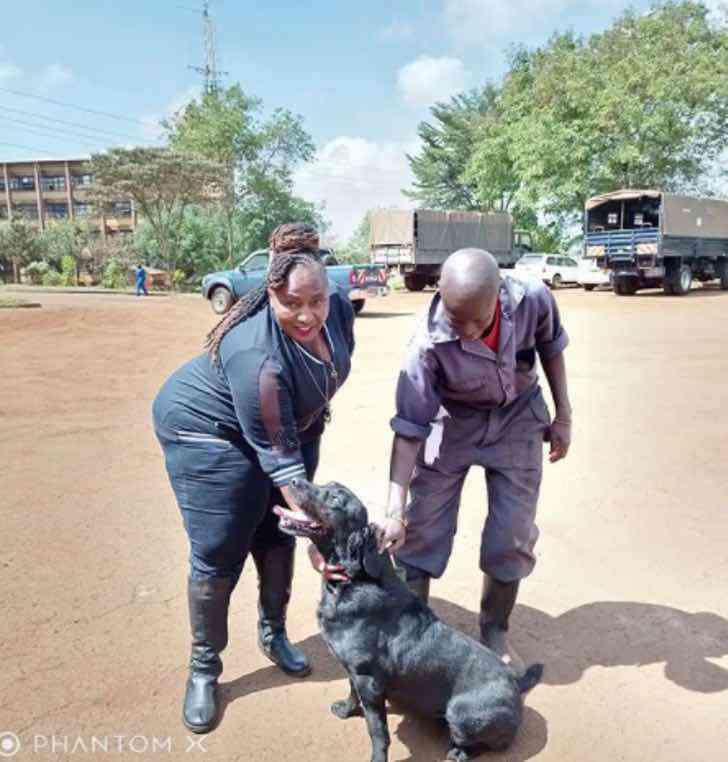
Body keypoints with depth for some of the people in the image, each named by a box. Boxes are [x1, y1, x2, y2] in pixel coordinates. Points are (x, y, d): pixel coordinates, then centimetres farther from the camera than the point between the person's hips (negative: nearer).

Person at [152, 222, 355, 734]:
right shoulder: (257, 356, -38)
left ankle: (273, 633, 34)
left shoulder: (338, 310, -17)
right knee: (218, 555, -3)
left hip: (290, 424, 7)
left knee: (278, 535, 13)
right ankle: (203, 668, 18)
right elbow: (277, 454, -31)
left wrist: (315, 420, 15)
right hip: (209, 428, -6)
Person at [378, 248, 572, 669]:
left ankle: (495, 633, 30)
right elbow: (410, 430, -26)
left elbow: (551, 349, -2)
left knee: (513, 536, 6)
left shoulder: (533, 300, -26)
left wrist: (564, 417, 2)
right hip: (452, 423, -2)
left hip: (518, 419, 2)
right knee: (422, 528, 1)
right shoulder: (430, 343, -32)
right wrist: (395, 511, -27)